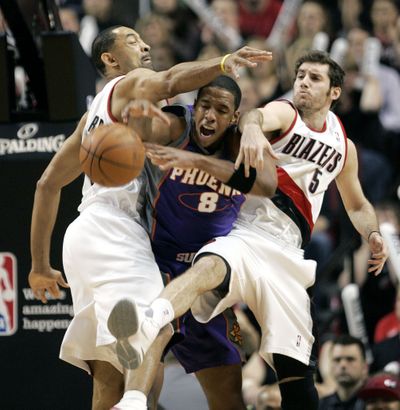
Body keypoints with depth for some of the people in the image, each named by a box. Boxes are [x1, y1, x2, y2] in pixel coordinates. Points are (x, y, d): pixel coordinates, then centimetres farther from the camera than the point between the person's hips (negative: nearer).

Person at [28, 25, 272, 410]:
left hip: (85, 234, 9)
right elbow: (169, 81, -17)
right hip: (113, 230, -9)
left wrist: (40, 264, 33)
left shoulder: (95, 114, 31)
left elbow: (48, 183, 32)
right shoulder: (133, 83, 8)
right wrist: (222, 63, -33)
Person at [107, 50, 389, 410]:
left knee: (297, 371, 0)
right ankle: (146, 326, -71)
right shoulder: (284, 114, 5)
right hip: (245, 235, -5)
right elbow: (257, 116, -21)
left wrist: (373, 235, 13)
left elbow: (357, 205, 36)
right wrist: (251, 127, -48)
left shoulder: (343, 147, 22)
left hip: (286, 254, 5)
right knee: (211, 266, -41)